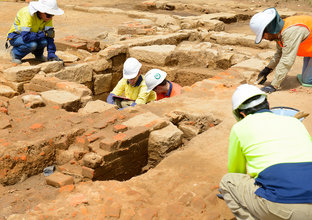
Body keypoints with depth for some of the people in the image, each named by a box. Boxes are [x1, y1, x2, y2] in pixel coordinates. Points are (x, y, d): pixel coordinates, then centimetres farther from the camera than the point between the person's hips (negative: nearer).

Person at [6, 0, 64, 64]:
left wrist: (51, 54, -26)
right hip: (15, 37, -5)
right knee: (32, 44, -35)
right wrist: (44, 34, -33)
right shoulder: (28, 14, -33)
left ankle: (38, 54, 7)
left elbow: (49, 36, -16)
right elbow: (25, 37, -40)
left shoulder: (47, 16, -14)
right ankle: (15, 53, -5)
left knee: (44, 41, -27)